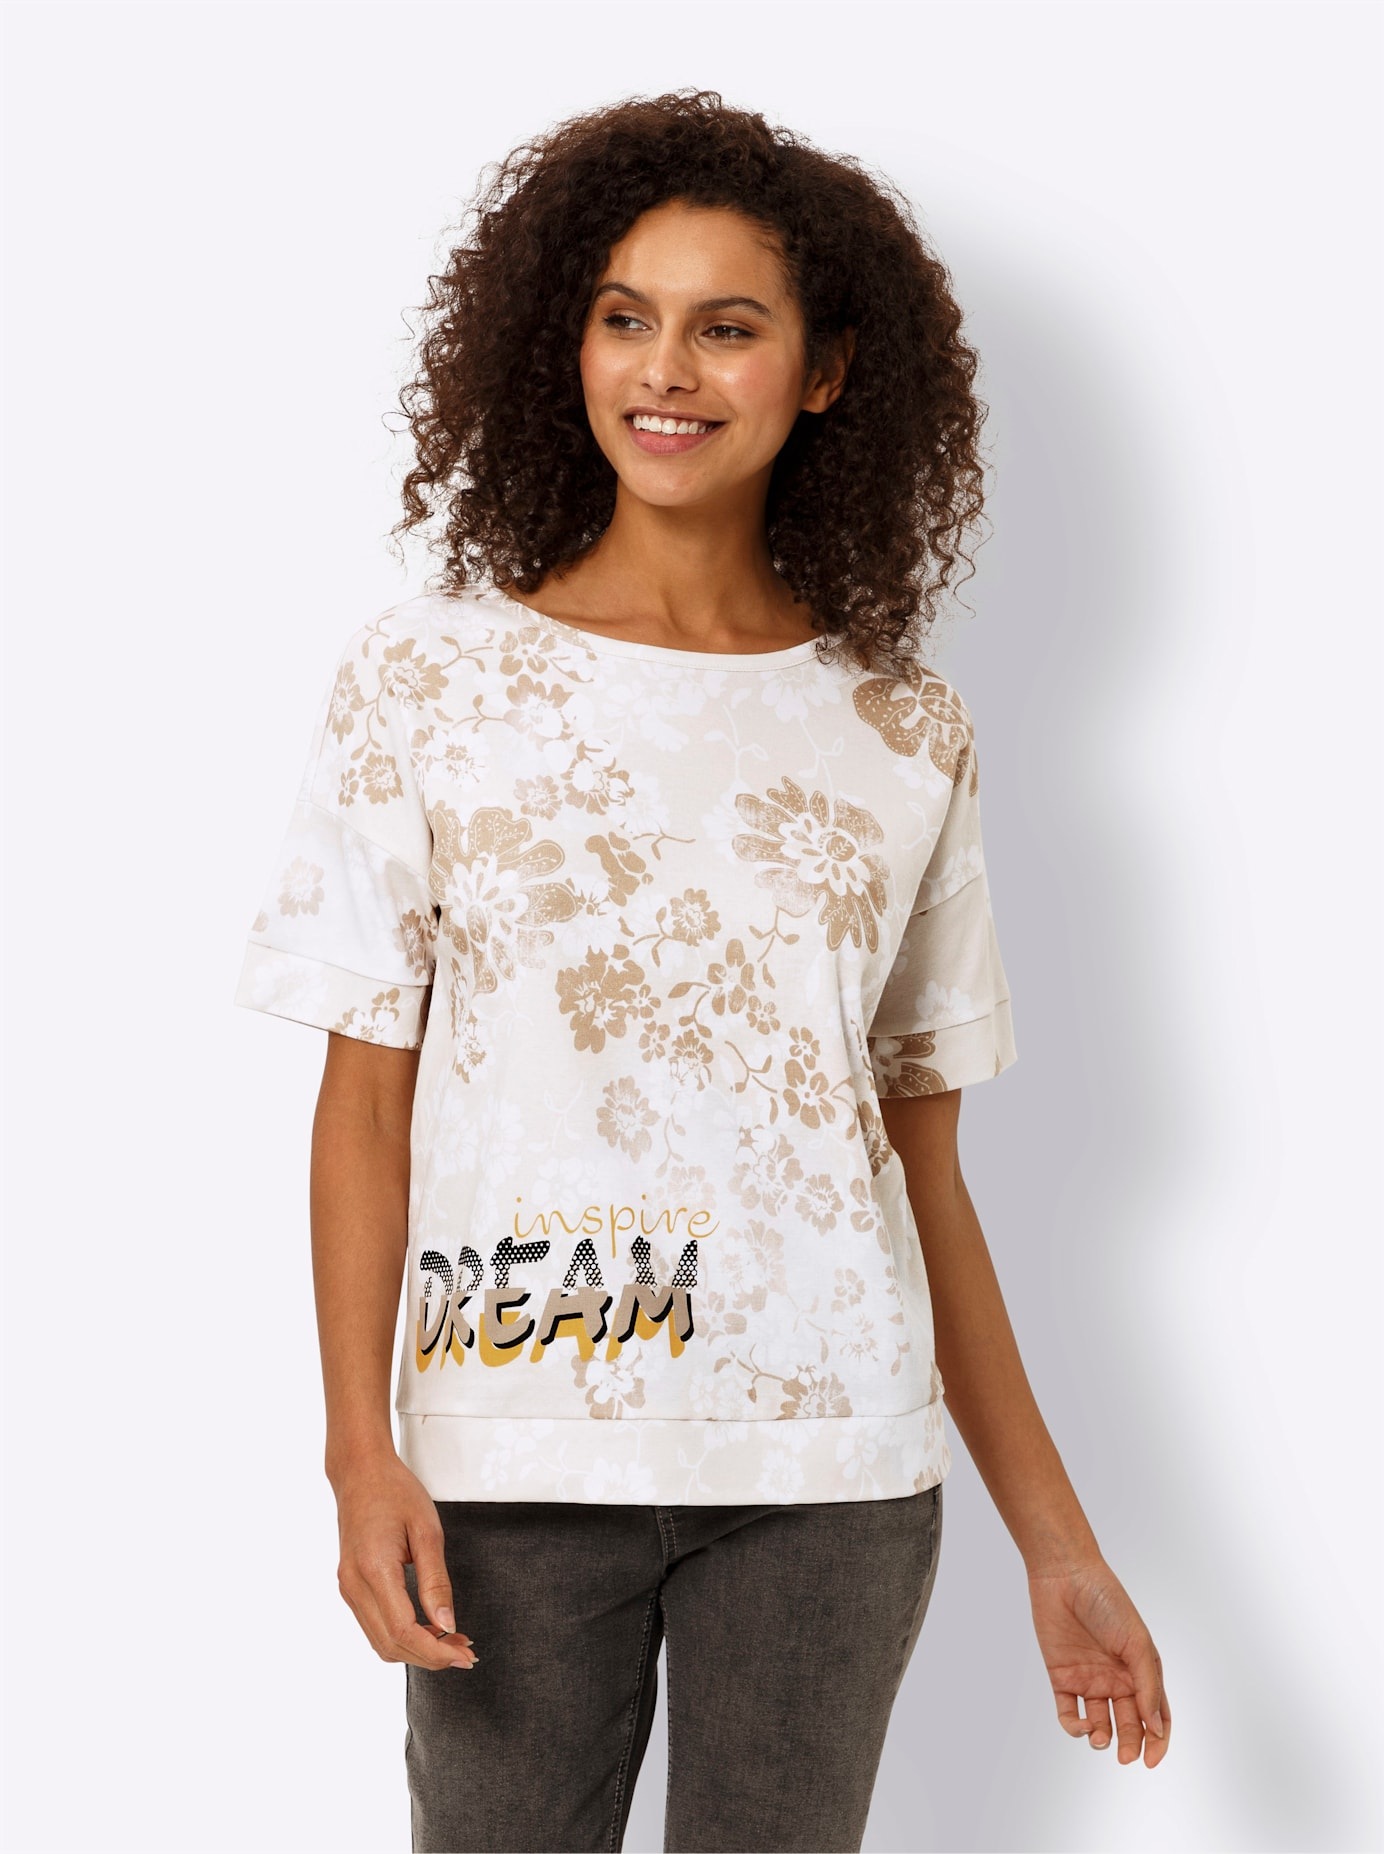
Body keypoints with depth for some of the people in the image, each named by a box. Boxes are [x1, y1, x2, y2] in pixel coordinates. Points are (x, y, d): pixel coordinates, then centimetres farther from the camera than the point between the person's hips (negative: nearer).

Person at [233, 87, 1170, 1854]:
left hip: (835, 1471, 1)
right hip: (513, 1458, -1)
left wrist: (1053, 1538, 8)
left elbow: (926, 1164, 8)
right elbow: (363, 1106, 0)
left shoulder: (907, 736, 4)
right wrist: (360, 1449, -10)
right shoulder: (426, 676, 1)